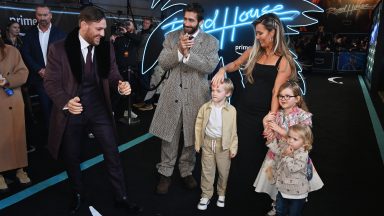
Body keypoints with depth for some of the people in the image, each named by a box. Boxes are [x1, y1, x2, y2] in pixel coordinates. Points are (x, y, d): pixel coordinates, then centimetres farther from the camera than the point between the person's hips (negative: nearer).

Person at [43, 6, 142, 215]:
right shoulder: (58, 49, -12)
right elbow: (50, 82, -10)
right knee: (71, 158, 15)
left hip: (99, 110, 2)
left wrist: (120, 85, -21)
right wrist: (65, 102, -28)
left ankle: (121, 197, 24)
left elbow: (112, 75, 3)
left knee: (113, 154, 6)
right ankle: (78, 195, 41)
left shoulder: (107, 47, -3)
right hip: (71, 111, -1)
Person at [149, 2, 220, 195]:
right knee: (169, 136, 7)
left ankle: (187, 171, 31)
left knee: (192, 137, 11)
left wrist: (188, 54, -21)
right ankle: (165, 172, 24)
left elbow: (210, 66, -14)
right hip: (172, 94, 1)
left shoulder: (211, 42, 0)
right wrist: (179, 51, -19)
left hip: (196, 96, 0)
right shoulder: (171, 37, 5)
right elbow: (162, 63, -3)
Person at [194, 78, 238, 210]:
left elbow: (233, 131, -4)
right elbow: (198, 126, 1)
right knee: (207, 171, 11)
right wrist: (197, 143, 1)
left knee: (223, 171, 14)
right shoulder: (205, 107, -6)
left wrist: (233, 147, -4)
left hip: (223, 144, -1)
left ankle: (221, 194, 35)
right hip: (208, 143, 1)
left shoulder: (231, 110, -10)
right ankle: (206, 195, 25)